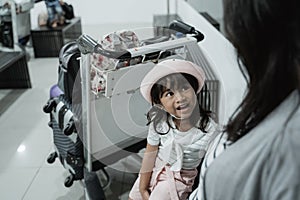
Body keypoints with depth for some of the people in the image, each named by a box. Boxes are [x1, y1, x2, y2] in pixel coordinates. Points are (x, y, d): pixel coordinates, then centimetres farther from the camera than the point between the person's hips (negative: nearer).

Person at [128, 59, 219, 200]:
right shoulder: (159, 121, -23)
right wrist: (143, 188, -3)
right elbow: (150, 155, -11)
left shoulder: (209, 130, -29)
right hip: (154, 169, 3)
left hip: (179, 178, -2)